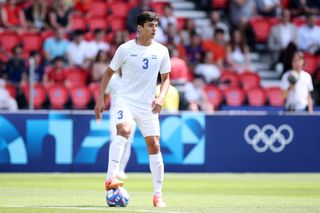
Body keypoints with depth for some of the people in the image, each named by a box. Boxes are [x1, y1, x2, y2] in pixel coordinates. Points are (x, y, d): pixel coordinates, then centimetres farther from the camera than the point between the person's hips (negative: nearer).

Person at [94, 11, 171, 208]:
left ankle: (158, 194, 9)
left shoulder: (161, 51, 2)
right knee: (124, 129, -31)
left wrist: (161, 97, -8)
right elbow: (109, 73, 6)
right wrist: (100, 99, 0)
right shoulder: (125, 49, -4)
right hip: (125, 99, -3)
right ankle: (110, 178, -35)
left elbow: (166, 78, 11)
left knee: (154, 145, -1)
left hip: (148, 104, 3)